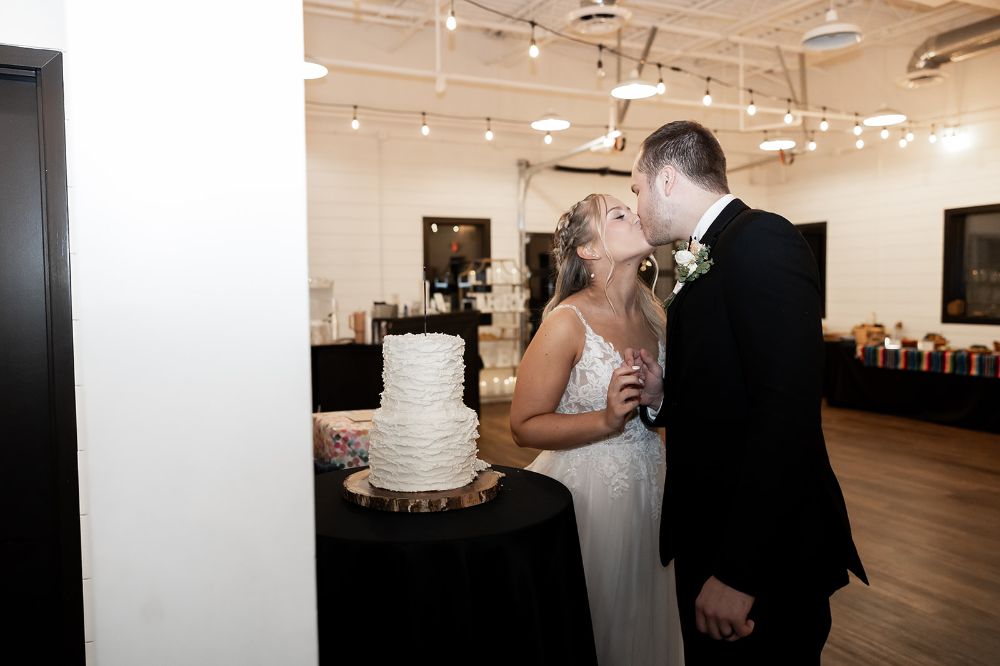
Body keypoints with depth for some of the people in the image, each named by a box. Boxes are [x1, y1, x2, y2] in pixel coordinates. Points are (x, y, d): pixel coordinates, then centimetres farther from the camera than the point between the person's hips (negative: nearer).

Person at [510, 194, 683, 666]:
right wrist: (607, 421, -26)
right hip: (587, 492, -6)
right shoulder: (568, 322, -18)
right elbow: (523, 426, -16)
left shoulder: (652, 309, 1)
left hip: (647, 486, 6)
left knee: (641, 625, 22)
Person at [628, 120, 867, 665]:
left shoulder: (761, 239, -17)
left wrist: (738, 569, -27)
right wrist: (658, 399, -4)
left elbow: (786, 412, -27)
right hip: (709, 540, 9)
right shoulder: (700, 264, 11)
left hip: (761, 555, -8)